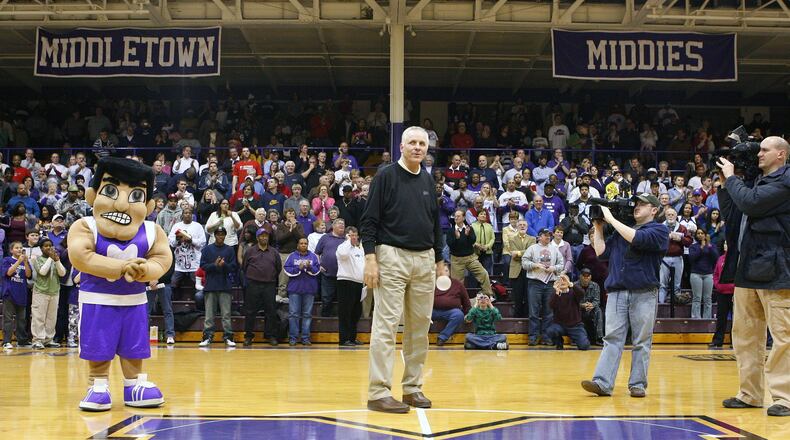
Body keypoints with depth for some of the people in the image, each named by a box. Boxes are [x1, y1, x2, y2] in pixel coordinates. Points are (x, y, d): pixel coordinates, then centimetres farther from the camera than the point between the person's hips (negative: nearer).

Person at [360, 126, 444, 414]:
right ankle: (379, 392, -5)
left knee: (420, 326, 8)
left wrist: (439, 259, 18)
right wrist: (370, 258, -14)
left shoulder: (428, 181, 15)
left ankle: (413, 387, 17)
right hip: (392, 256, -6)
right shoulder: (385, 177, -3)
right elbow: (369, 220, -6)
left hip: (425, 260, 6)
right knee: (386, 325, -7)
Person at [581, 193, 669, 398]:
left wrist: (611, 218, -11)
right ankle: (602, 383, -10)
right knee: (612, 338, -4)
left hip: (644, 294, -4)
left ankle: (638, 384, 7)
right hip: (617, 291, 4)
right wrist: (598, 226, 10)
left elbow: (637, 238, -16)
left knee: (641, 342, 2)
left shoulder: (659, 230, 3)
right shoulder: (621, 230, 19)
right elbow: (601, 252, 13)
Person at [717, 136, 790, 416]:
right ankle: (750, 393, 17)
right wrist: (724, 185, 11)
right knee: (744, 334, 10)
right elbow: (730, 215, 19)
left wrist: (731, 177, -5)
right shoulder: (758, 181, 19)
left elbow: (750, 203, -19)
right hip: (747, 267, 9)